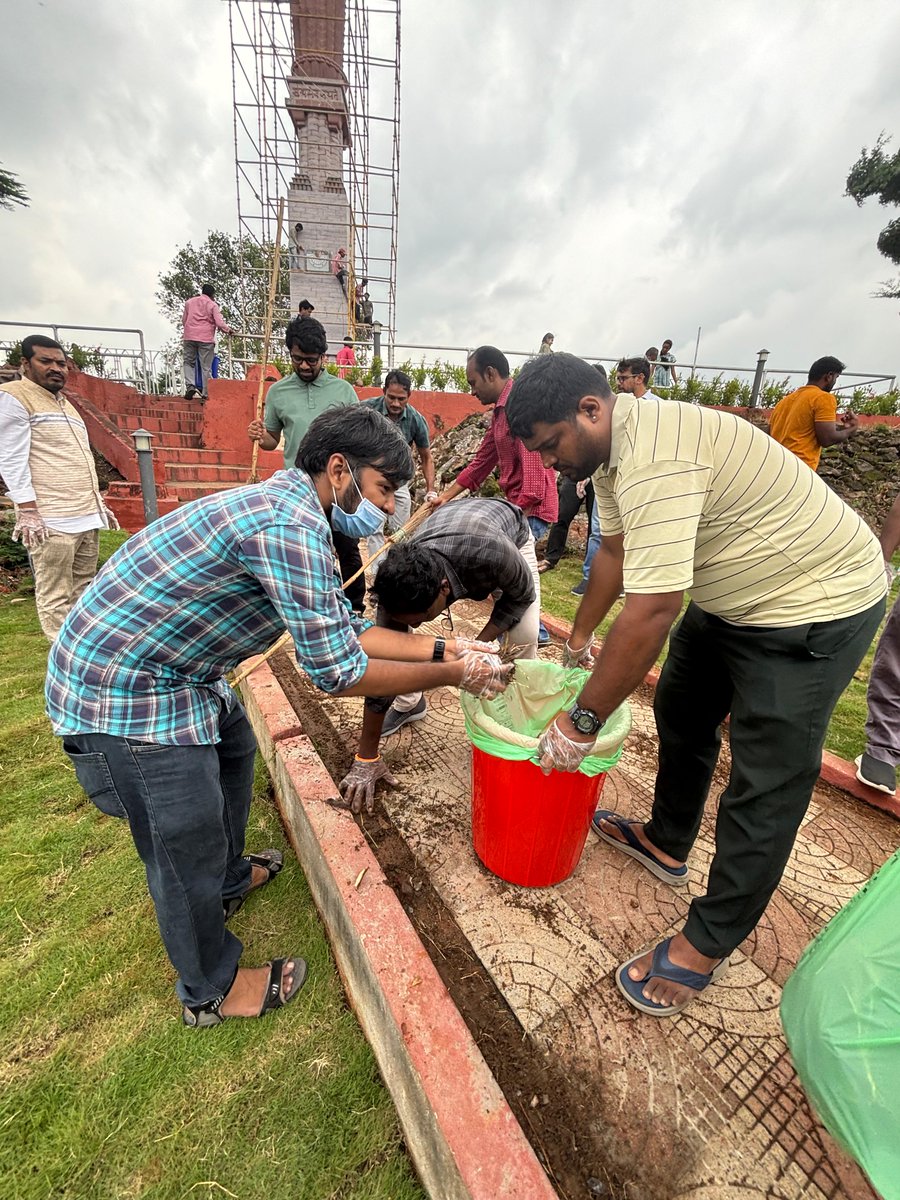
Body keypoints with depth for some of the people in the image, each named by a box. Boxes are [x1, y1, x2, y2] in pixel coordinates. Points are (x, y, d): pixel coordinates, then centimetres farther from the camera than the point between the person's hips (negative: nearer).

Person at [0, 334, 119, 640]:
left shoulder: (66, 405, 24)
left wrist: (99, 504, 22)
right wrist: (28, 510, -16)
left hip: (88, 516, 8)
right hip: (51, 520, -8)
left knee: (83, 592, 9)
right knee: (55, 599, -6)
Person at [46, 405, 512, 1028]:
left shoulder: (289, 508, 5)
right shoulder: (289, 525, -28)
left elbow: (343, 629, 4)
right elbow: (337, 672, -26)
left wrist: (442, 648, -1)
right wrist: (451, 675, -15)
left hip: (176, 667, 10)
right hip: (124, 692, -10)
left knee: (234, 751, 26)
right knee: (187, 848, 5)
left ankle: (229, 878, 52)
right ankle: (212, 990, 32)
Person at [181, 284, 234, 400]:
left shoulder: (189, 302, 15)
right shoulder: (213, 305, 2)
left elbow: (183, 320, 21)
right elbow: (220, 323, -7)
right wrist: (228, 329, 12)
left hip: (189, 337, 3)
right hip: (206, 338, -3)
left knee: (189, 362, 15)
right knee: (206, 367, 0)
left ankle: (190, 386, -4)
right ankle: (205, 393, -1)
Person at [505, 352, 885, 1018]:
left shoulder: (654, 458, -33)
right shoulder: (612, 447, 0)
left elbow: (650, 612, -36)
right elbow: (615, 550, 11)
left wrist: (581, 723, -26)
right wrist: (580, 637, 19)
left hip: (814, 605, -10)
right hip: (730, 597, 10)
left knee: (766, 788, -1)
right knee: (681, 715, 19)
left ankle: (706, 947, 16)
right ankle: (666, 842, 41)